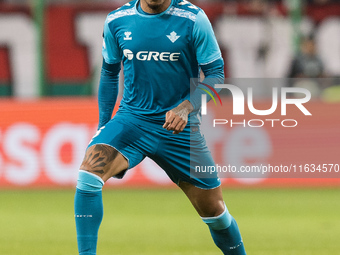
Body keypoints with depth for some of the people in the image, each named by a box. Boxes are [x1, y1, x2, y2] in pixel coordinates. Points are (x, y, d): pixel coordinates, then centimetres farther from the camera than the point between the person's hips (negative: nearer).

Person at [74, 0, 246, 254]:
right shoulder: (116, 21, -1)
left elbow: (216, 74, -6)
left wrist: (186, 107, -22)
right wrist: (103, 124, 10)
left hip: (178, 128, -1)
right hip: (131, 118, 1)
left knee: (214, 211, 6)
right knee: (89, 173, -26)